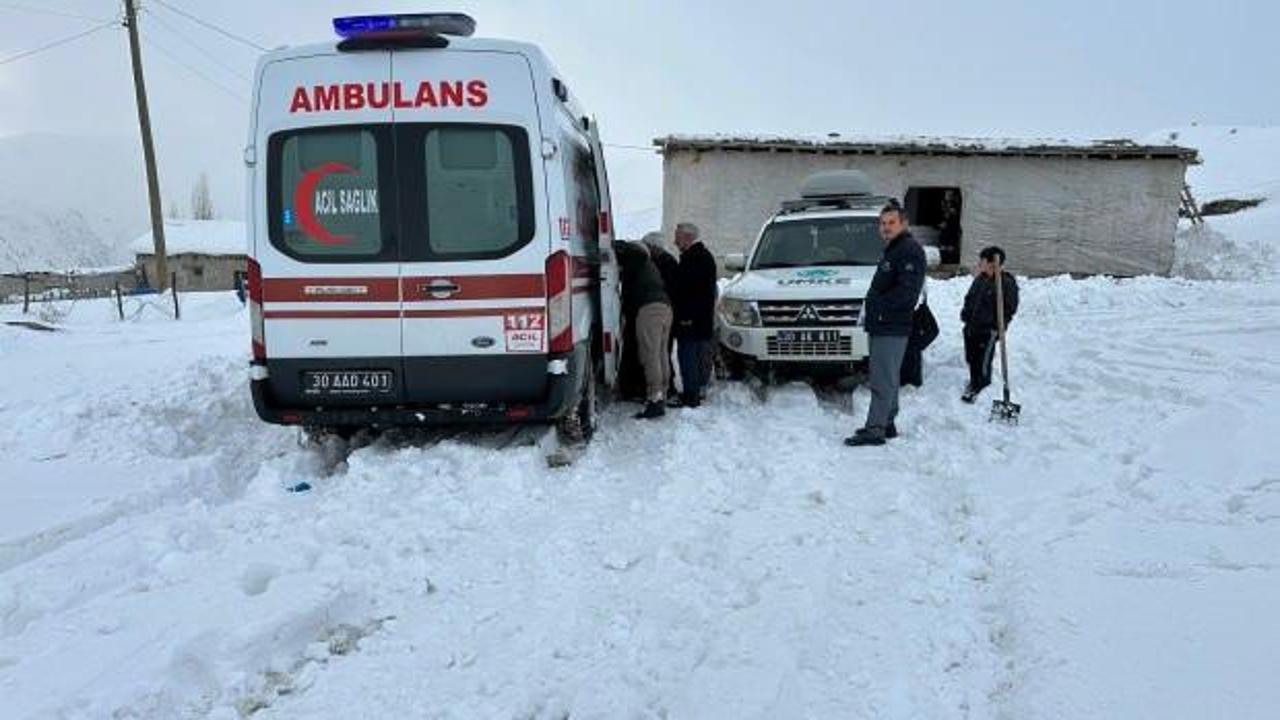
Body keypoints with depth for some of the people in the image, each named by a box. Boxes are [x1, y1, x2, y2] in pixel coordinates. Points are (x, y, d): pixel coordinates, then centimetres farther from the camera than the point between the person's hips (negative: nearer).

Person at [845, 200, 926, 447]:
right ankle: (887, 424, 24)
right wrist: (870, 308, 10)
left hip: (892, 329, -10)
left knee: (883, 380, -10)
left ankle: (875, 429, -8)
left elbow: (907, 291, -22)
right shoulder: (890, 250, 21)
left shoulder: (910, 251, -11)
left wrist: (877, 307, -18)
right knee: (887, 379, 16)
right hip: (881, 326, 10)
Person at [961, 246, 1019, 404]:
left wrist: (998, 327, -20)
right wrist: (965, 314, 11)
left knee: (983, 360, -1)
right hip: (971, 326, 7)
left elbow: (1010, 308, -14)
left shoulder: (1007, 283, -14)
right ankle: (974, 382, 35)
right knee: (971, 357, 16)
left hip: (988, 330, -7)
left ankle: (979, 387, 14)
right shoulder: (980, 279, 8)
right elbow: (970, 298, 21)